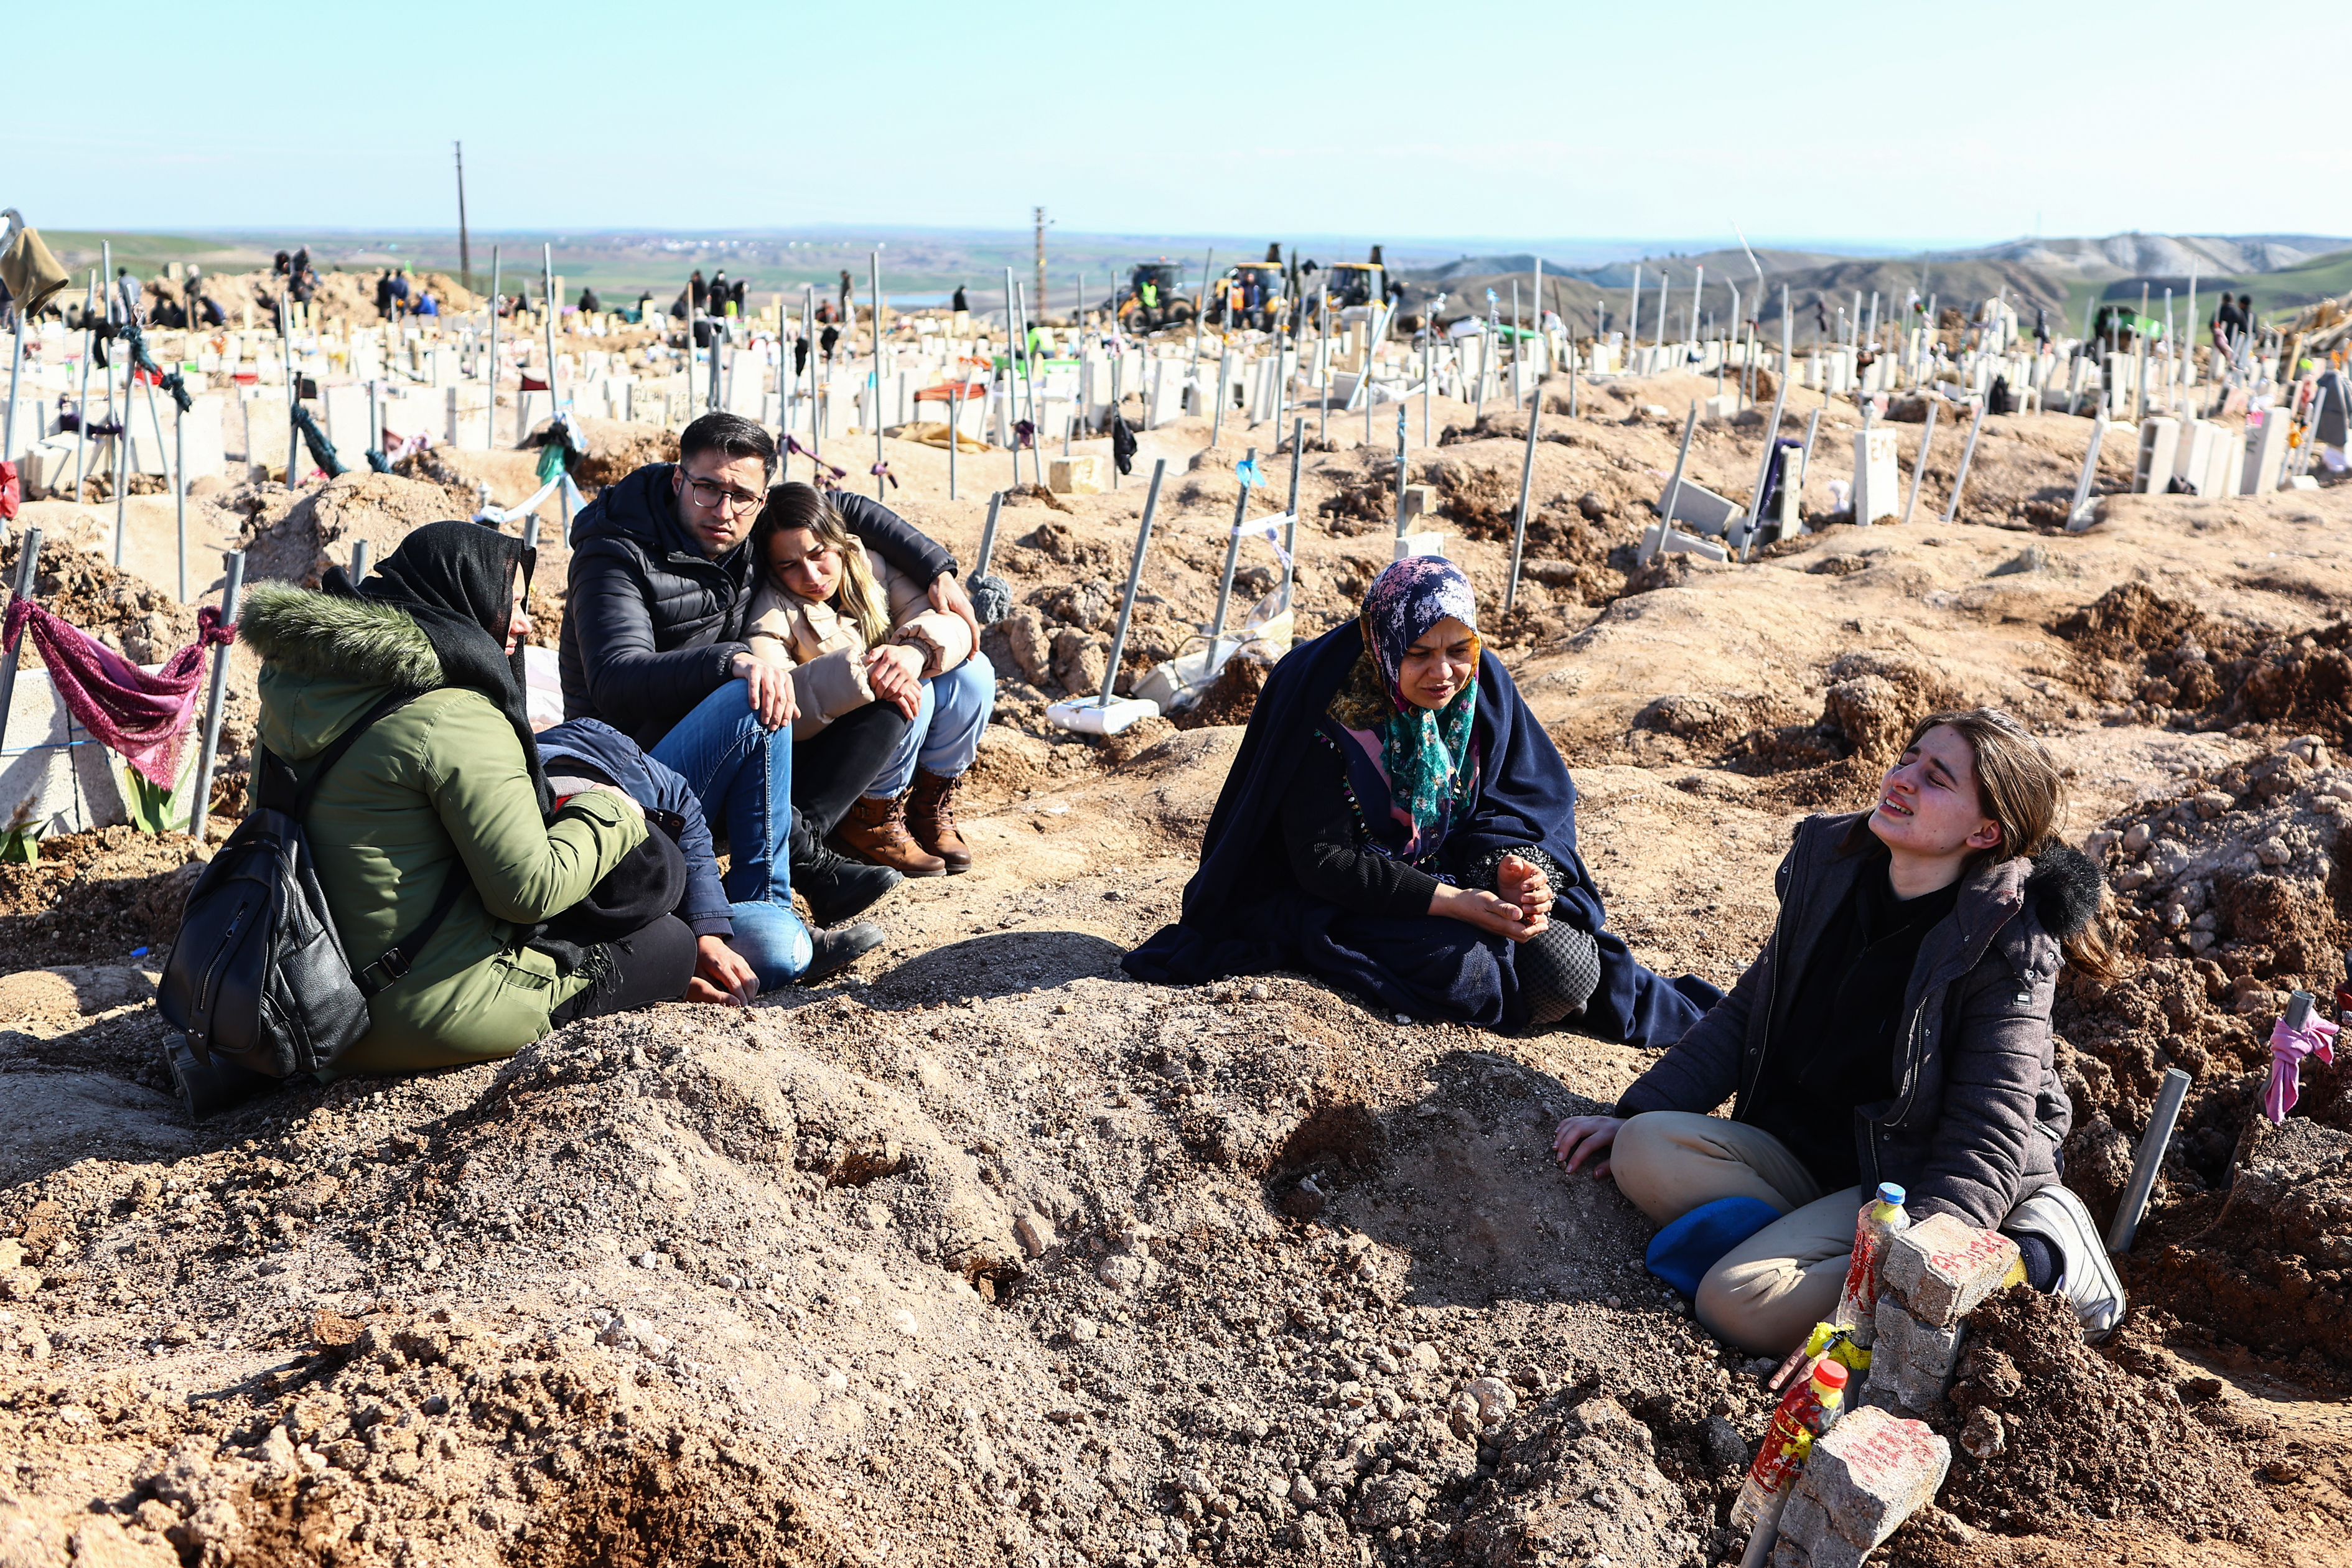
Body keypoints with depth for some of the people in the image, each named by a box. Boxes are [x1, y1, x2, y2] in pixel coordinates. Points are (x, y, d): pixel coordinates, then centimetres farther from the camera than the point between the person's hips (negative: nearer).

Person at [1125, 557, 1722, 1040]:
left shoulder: (1482, 685, -7)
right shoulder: (1327, 708, -22)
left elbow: (1521, 798, 1)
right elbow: (1323, 861, -21)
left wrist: (1515, 868, -23)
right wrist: (1453, 903, -27)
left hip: (1456, 878, 5)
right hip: (1347, 901, -4)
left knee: (1571, 971, -20)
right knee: (1473, 971, -31)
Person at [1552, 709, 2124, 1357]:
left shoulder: (2006, 945, -16)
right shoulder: (1830, 862, 1)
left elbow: (1986, 1140, -19)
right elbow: (1747, 1013, 9)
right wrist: (1636, 1113, 0)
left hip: (1905, 1180, -5)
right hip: (1793, 1151, 5)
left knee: (1740, 1300, -26)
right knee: (1644, 1147, -19)